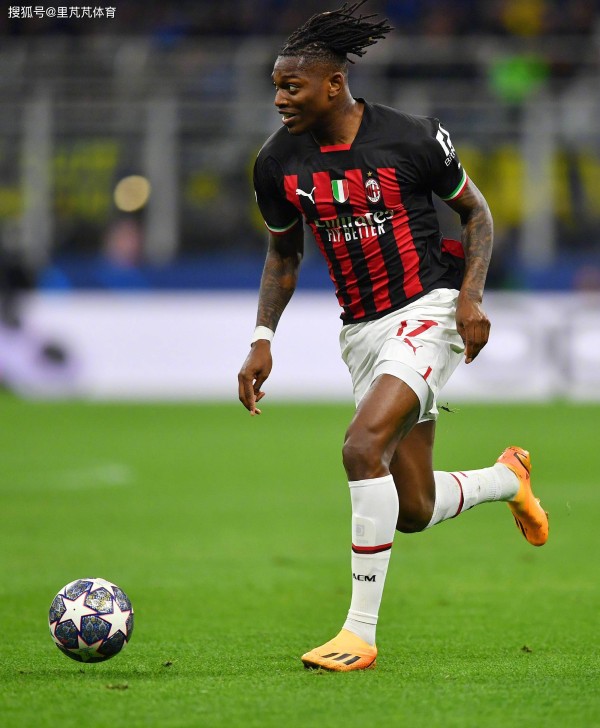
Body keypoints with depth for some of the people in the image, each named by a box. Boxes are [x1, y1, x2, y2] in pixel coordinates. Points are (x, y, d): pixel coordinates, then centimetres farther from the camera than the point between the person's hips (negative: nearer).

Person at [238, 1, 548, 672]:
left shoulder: (410, 139, -12)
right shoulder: (277, 163, 0)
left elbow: (475, 211, 2)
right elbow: (283, 252, 16)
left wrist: (470, 298, -10)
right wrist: (262, 340, 6)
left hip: (428, 309, -6)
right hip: (361, 331, 6)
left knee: (363, 446, -27)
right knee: (413, 512, 6)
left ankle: (360, 633, -20)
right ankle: (507, 477, 41)